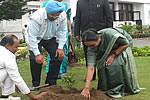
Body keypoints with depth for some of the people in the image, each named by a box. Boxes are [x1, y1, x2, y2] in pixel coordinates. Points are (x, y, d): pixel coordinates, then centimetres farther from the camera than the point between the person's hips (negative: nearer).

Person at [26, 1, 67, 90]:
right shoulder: (37, 17, -35)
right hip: (36, 39, -3)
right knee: (35, 59, -19)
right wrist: (37, 54, -32)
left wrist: (60, 48, -16)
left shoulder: (63, 15, -24)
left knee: (58, 56, -9)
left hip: (51, 38, 4)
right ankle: (35, 85, -3)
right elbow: (32, 37, -31)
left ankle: (51, 83, 5)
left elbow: (62, 32, -11)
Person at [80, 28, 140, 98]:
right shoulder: (91, 48, -27)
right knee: (103, 65, -19)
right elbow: (91, 67, -31)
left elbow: (126, 44, -24)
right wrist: (86, 88, -38)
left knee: (115, 64, -26)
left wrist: (113, 55, -30)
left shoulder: (109, 34, -40)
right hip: (107, 52, 4)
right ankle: (106, 89, 0)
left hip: (122, 46, -4)